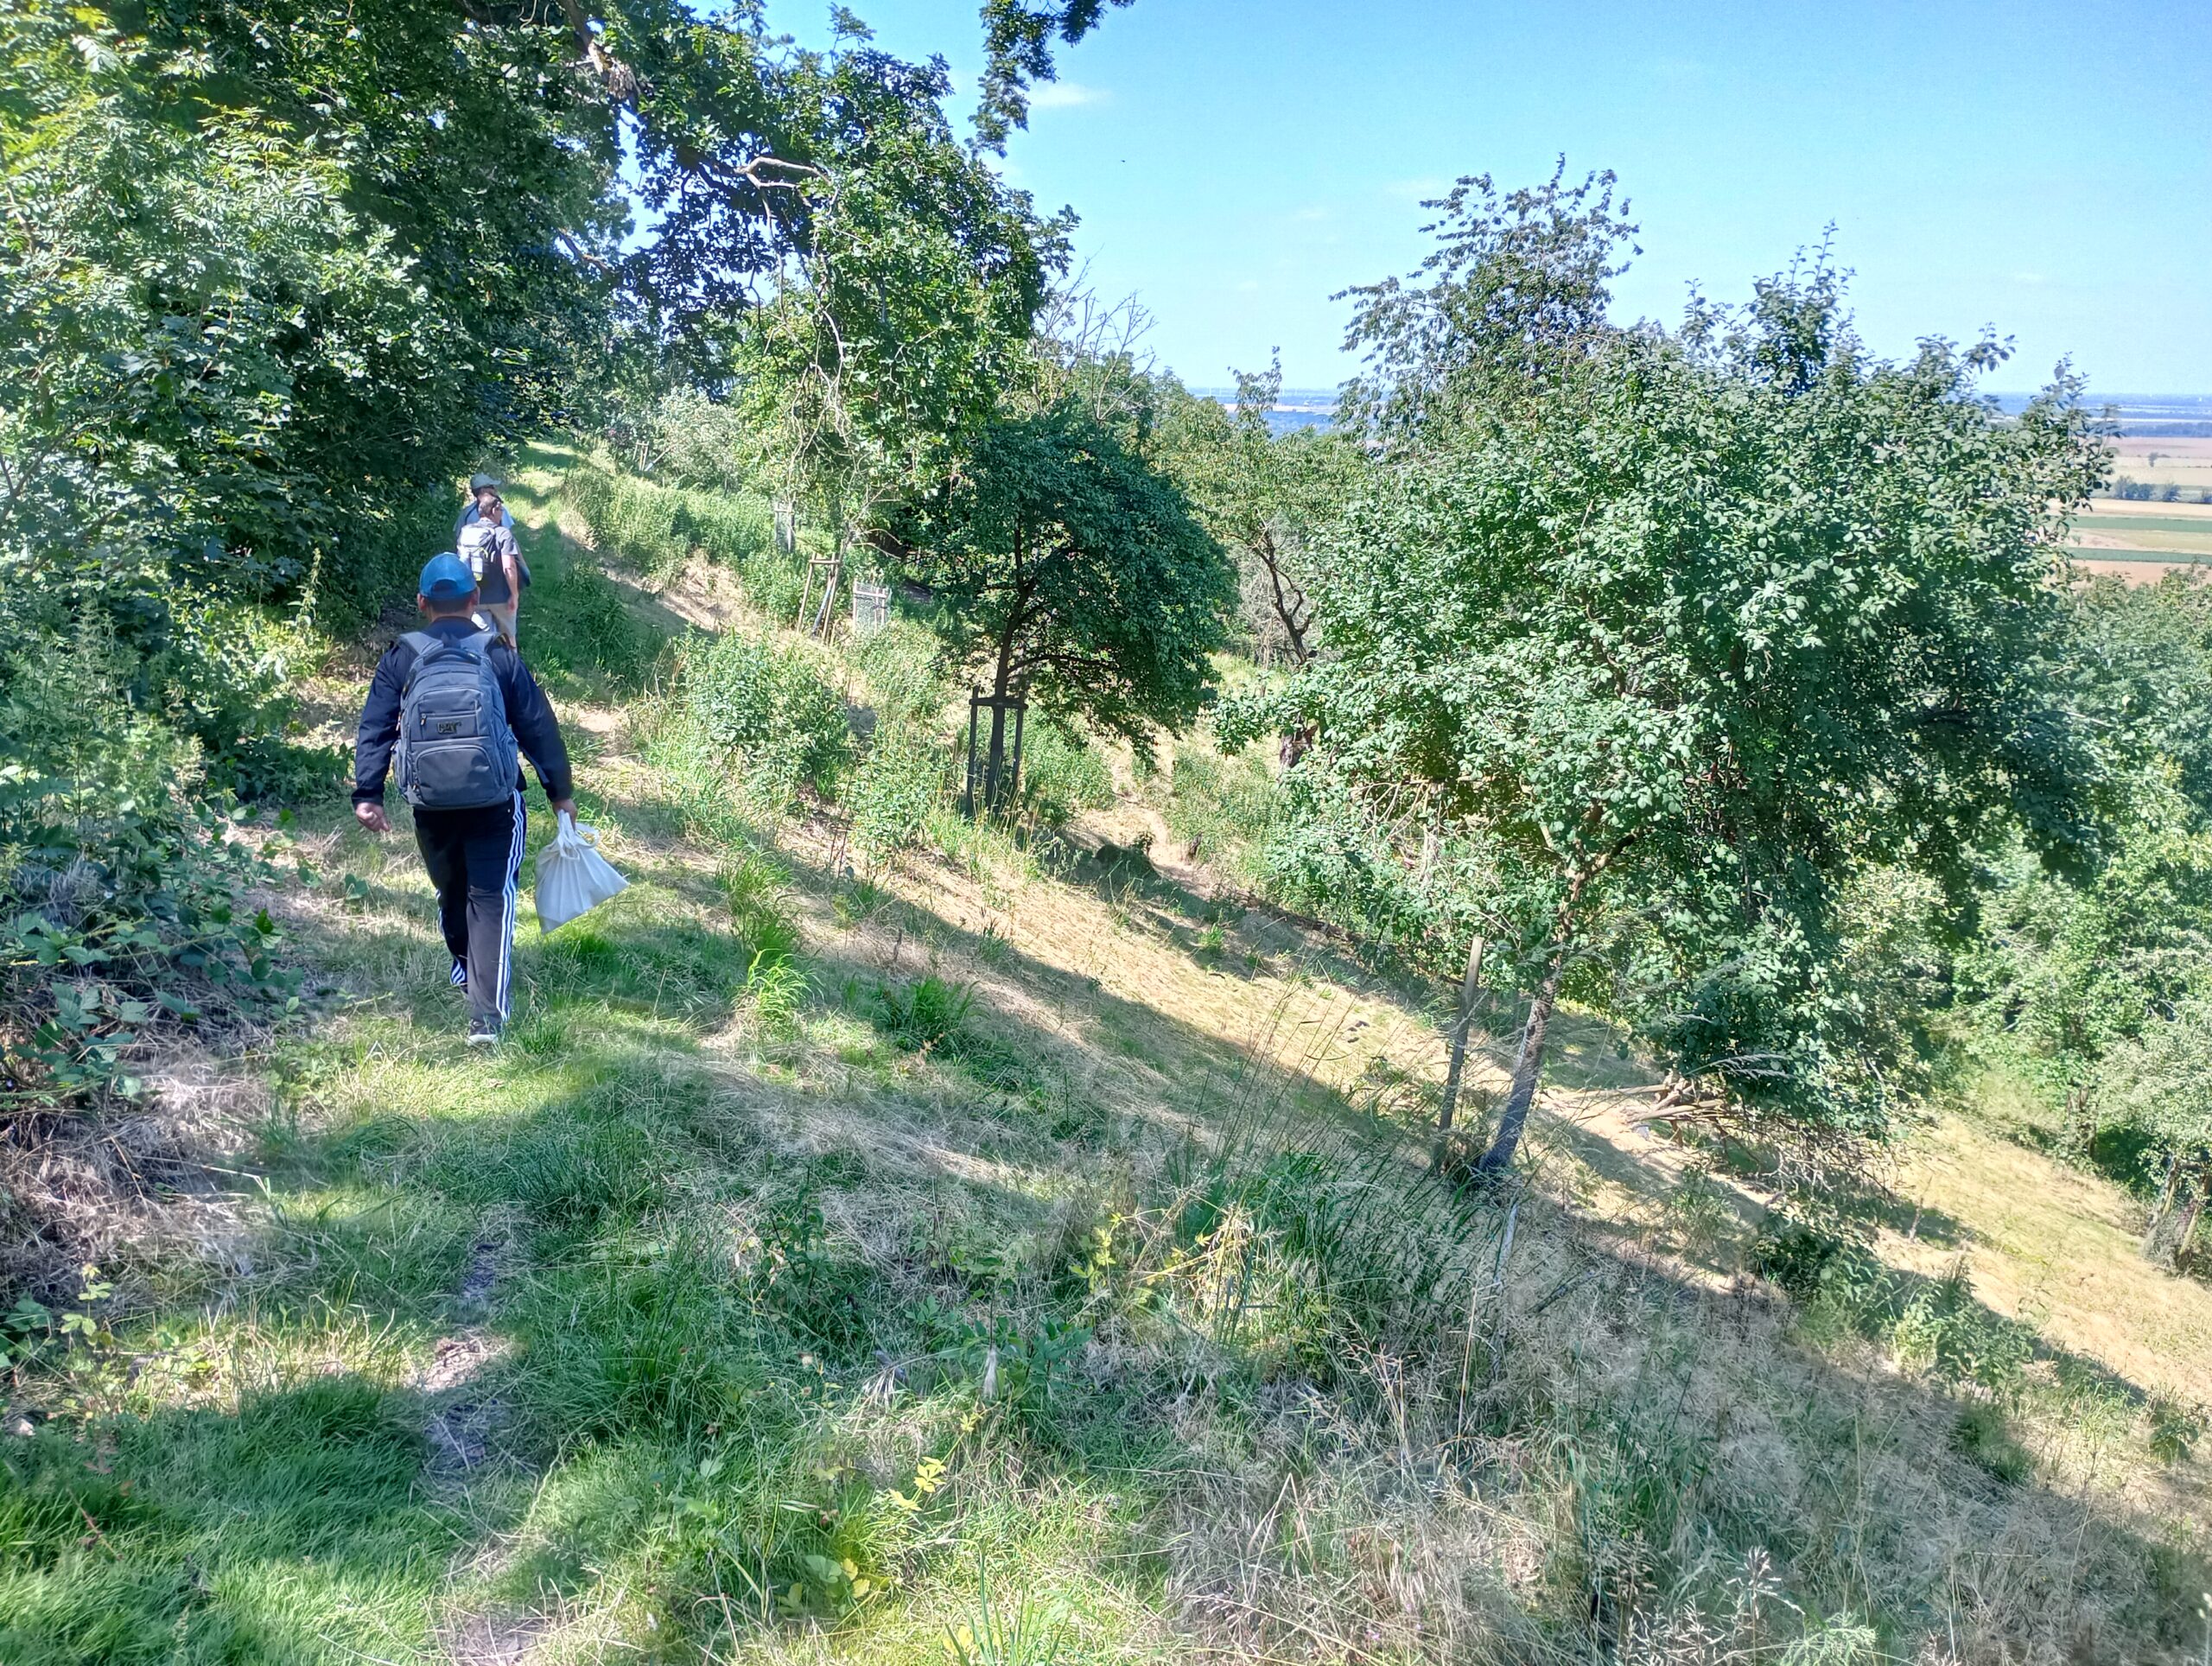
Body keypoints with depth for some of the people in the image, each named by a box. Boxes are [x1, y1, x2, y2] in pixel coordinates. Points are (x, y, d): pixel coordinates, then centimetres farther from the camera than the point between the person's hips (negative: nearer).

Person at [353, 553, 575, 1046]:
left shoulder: (400, 658, 2)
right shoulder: (500, 656, -2)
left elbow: (374, 728, -3)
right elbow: (538, 727, 0)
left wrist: (367, 793, -2)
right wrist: (560, 790, 8)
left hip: (431, 803, 2)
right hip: (495, 803, -2)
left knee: (450, 891, 24)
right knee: (491, 900, -1)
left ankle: (464, 971, 46)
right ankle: (486, 1017, -11)